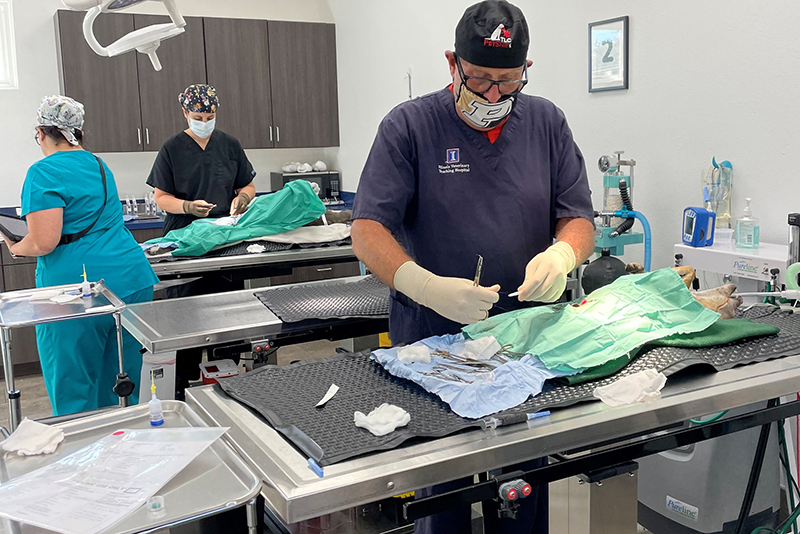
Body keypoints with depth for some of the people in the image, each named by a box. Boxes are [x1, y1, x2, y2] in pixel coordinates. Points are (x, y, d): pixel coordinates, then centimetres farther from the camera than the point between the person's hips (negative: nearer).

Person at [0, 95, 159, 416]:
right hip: (133, 280, 7)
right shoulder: (99, 166, 16)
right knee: (123, 386, 15)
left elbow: (44, 242, -18)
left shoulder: (44, 173, -9)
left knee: (73, 393, 6)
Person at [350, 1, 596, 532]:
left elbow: (579, 218, 6)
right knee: (443, 491, 9)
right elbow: (368, 231, -12)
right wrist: (429, 288, -30)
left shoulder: (547, 122, 5)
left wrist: (560, 255, -19)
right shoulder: (409, 126, -6)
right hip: (434, 341, -3)